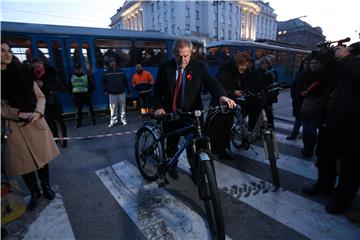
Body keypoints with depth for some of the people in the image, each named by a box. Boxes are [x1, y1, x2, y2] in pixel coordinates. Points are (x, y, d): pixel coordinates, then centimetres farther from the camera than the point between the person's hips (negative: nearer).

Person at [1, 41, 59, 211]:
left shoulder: (23, 72, 2)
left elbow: (40, 96, 2)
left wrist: (37, 112, -14)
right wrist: (21, 115, -17)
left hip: (36, 122, 1)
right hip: (15, 126, -1)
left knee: (42, 156, 9)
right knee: (24, 161, 9)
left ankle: (46, 187, 31)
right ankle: (34, 193, 30)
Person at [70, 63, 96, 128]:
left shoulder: (87, 76, 1)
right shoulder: (72, 77, 11)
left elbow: (91, 85, -1)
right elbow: (70, 86, 18)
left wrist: (89, 92, -10)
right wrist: (72, 94, 8)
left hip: (86, 94, -2)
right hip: (76, 95, 3)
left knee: (90, 107, 0)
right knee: (78, 109, 5)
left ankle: (93, 120, 11)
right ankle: (78, 122, 13)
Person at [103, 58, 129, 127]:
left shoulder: (121, 72, 8)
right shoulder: (107, 73, 7)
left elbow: (125, 81, 11)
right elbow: (104, 82, 14)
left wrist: (128, 90, 9)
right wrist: (105, 90, 5)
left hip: (121, 93, 1)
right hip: (112, 94, -1)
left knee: (122, 107, 5)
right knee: (113, 108, -2)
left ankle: (123, 119, 16)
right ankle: (113, 121, 6)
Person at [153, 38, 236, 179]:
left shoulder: (198, 67, -4)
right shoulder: (165, 67, -3)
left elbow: (211, 82, -15)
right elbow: (157, 90, 1)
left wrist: (221, 96, -35)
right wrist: (158, 107, -14)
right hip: (170, 113, 1)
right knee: (171, 144, 18)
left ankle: (196, 170, 32)